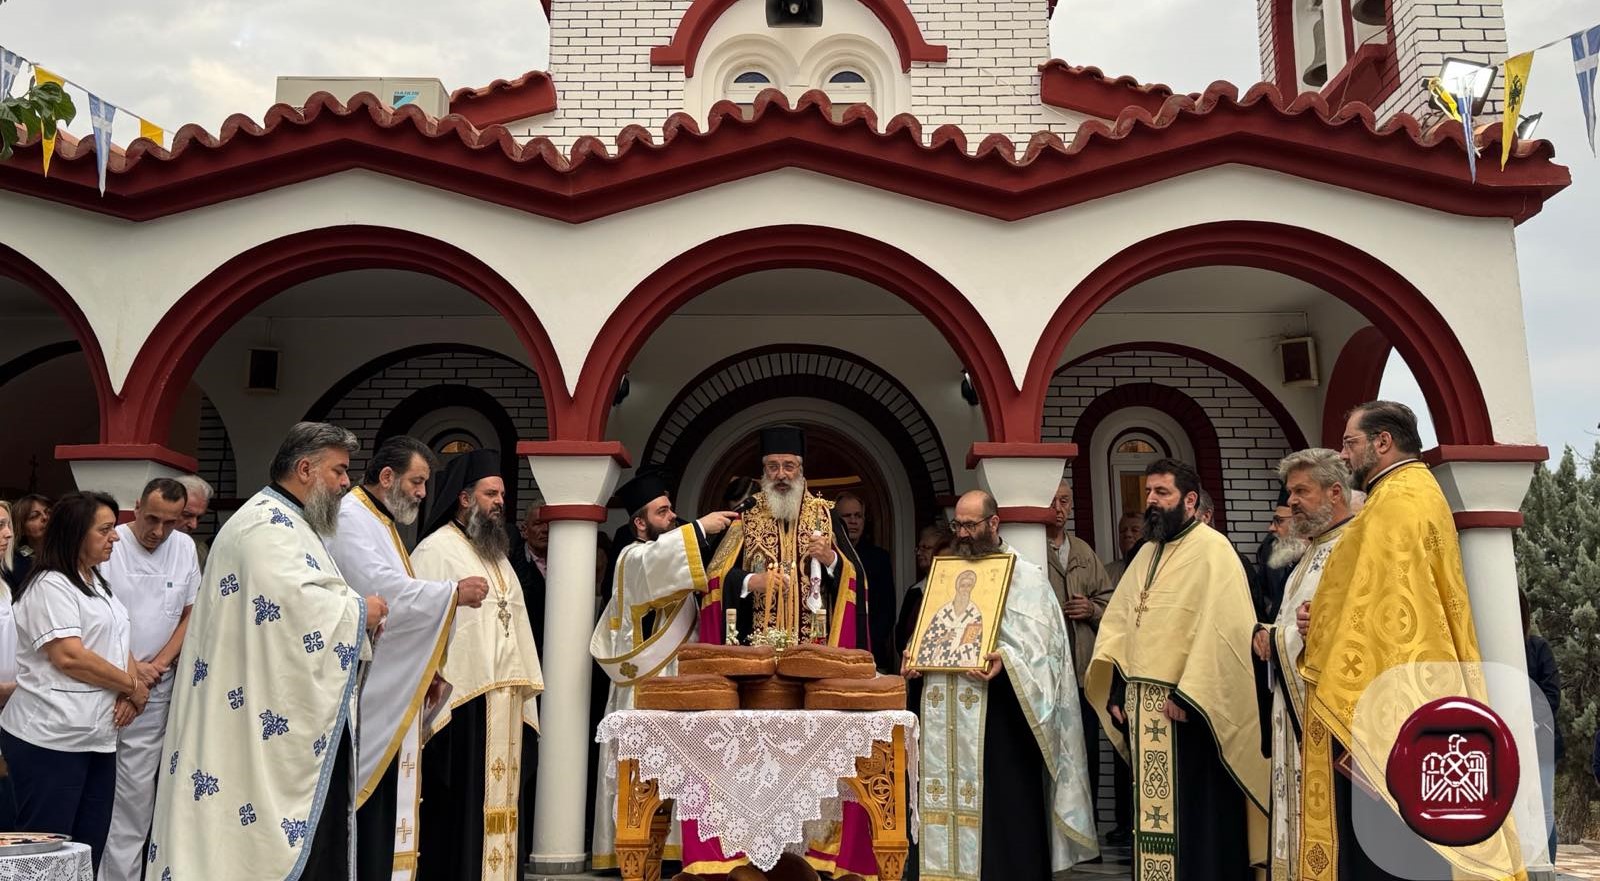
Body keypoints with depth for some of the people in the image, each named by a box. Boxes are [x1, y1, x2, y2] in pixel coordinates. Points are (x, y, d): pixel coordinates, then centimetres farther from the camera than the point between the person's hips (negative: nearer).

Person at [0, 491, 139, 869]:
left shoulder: (97, 583, 17)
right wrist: (133, 687, -11)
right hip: (51, 739, -8)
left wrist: (129, 689, -2)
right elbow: (69, 657, -20)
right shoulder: (50, 586, -12)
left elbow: (118, 643, 18)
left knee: (90, 847, 10)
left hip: (98, 736, 9)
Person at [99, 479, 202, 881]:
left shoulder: (185, 547, 5)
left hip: (155, 689, 3)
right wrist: (128, 668, -9)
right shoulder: (110, 545, -7)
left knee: (136, 792, 5)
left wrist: (158, 664, -1)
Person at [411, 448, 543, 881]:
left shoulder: (497, 553, 19)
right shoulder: (437, 550, -6)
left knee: (497, 799, 9)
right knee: (459, 801, -3)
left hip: (503, 699, 8)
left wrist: (523, 688, 15)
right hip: (462, 698, -7)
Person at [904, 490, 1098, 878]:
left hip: (998, 709, -5)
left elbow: (1037, 640, -11)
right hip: (948, 714, 5)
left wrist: (1005, 658, -29)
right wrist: (915, 656, 2)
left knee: (1003, 803, -3)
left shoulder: (1025, 577, -1)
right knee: (953, 802, 7)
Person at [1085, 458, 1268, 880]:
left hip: (1189, 704, -7)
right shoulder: (1147, 553, 16)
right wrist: (1116, 691, 4)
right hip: (1143, 708, 7)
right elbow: (1119, 622, 13)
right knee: (1153, 809, 12)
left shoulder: (1211, 549, -9)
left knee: (1194, 810, 2)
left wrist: (1187, 695, -22)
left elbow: (1220, 627, -19)